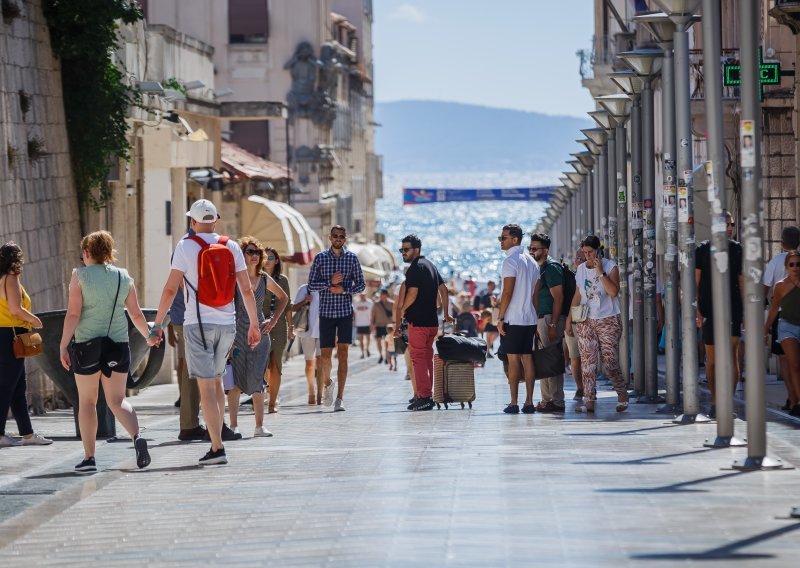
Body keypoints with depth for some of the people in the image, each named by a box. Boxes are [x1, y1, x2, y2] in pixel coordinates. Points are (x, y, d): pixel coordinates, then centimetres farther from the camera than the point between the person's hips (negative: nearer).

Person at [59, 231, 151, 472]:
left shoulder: (80, 276, -4)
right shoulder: (123, 277, 6)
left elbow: (73, 313, -11)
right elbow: (136, 314, 10)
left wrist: (63, 346, -7)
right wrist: (148, 335, 27)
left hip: (86, 344, -3)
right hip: (118, 344, 3)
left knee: (87, 401, 10)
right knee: (117, 400, 9)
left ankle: (89, 458, 9)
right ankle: (137, 437, -18)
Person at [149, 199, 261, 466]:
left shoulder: (186, 246, -5)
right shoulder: (231, 247, 6)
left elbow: (170, 289, -8)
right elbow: (247, 290, 7)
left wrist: (156, 326, -4)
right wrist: (254, 325, 15)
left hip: (198, 324, -4)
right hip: (227, 324, 4)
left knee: (207, 387, -5)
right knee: (216, 381, 20)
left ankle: (217, 448, -11)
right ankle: (216, 439, 20)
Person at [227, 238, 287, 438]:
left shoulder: (265, 279, 8)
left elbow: (283, 298, 24)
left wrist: (274, 320, 13)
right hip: (237, 334, -2)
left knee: (256, 380, -4)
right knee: (236, 381, -2)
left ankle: (259, 426, -1)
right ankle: (233, 425, 3)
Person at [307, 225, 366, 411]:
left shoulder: (352, 258, 3)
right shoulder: (320, 258, 2)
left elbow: (361, 284, 5)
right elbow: (311, 284, 1)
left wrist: (344, 289, -12)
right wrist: (330, 283, -15)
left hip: (345, 312, 0)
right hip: (326, 312, 0)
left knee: (343, 354, -7)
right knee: (325, 355, 2)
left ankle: (339, 399, -8)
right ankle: (327, 382, 34)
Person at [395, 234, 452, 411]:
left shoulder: (415, 268, -12)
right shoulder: (430, 265, 18)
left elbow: (412, 294, -21)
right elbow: (443, 289, 24)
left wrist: (403, 310, -4)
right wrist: (446, 313, 29)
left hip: (418, 321, -9)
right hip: (432, 321, 9)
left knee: (418, 358, -8)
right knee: (427, 358, 12)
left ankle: (424, 397, -13)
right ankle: (427, 396, 15)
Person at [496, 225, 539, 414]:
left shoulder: (511, 261, -11)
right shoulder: (531, 262, 14)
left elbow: (507, 292, -17)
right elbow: (536, 293, 15)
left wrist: (500, 317, -14)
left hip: (512, 319, -7)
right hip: (530, 318, 7)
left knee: (513, 359, -5)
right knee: (527, 358, 7)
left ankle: (513, 403, -5)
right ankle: (529, 402, 5)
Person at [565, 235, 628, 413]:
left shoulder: (610, 267, -3)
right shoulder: (581, 269, 12)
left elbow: (613, 292, -17)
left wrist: (600, 272, -20)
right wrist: (569, 318, 13)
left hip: (608, 320, -4)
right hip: (585, 322, 5)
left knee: (610, 362, -8)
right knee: (587, 362, -1)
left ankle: (622, 395, 12)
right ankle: (589, 401, -1)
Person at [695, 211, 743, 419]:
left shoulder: (737, 249, 8)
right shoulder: (703, 250, 2)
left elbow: (742, 281, 12)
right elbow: (695, 281, 0)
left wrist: (745, 309, 7)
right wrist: (696, 309, -8)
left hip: (733, 309, 1)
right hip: (709, 310, -1)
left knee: (731, 353, -13)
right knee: (711, 359, 5)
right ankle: (715, 403, 16)